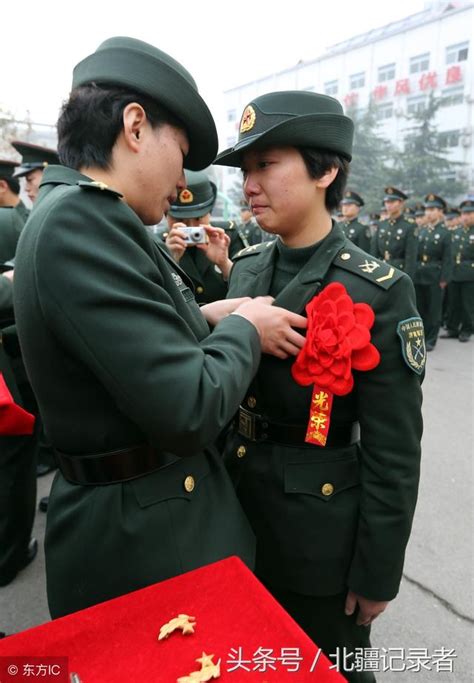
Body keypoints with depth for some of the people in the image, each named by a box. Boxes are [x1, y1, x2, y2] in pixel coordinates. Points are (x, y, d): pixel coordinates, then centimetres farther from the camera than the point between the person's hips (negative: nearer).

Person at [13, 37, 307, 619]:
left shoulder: (86, 217, 6)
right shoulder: (77, 223, -25)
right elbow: (189, 411, -30)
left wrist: (205, 319, 1)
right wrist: (244, 329, -13)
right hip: (140, 543, -9)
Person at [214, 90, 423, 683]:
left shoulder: (378, 292, -19)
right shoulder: (246, 268, -1)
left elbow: (393, 452, -16)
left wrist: (376, 572, -11)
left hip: (318, 531, -5)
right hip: (235, 509, 6)